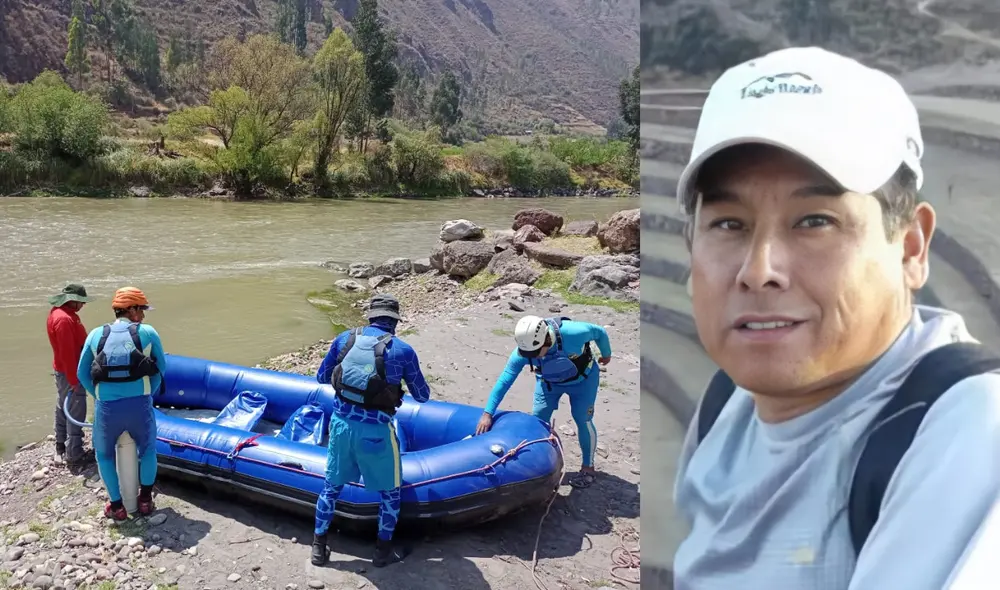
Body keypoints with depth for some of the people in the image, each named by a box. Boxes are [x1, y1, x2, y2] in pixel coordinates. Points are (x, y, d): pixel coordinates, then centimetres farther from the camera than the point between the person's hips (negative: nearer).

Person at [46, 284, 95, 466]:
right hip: (70, 373, -11)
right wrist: (74, 379, -23)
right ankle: (74, 454, 4)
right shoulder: (64, 319, -25)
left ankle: (61, 447, 34)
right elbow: (67, 353, -27)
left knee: (64, 409, 20)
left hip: (63, 370, 11)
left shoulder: (59, 313, 8)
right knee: (75, 412, -3)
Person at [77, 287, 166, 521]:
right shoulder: (148, 332, 4)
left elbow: (82, 374, 12)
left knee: (104, 455, 26)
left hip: (106, 407, 1)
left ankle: (117, 507, 28)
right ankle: (145, 500, 31)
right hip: (140, 405, -1)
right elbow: (160, 369, 7)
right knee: (147, 450, 26)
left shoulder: (96, 334, 10)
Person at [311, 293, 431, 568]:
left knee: (332, 485, 23)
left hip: (341, 423, 4)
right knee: (390, 491, 19)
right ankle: (383, 551, 31)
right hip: (375, 431, -4)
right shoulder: (403, 350, -9)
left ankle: (319, 547, 35)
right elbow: (423, 396, 3)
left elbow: (321, 377, 12)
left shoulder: (345, 338, 0)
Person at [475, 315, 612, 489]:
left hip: (582, 379, -3)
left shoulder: (572, 333, -42)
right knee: (538, 420, 0)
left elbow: (599, 332, -22)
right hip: (549, 381, 3)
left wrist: (606, 355, -1)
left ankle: (588, 467, 18)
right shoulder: (521, 353, -34)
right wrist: (487, 413, -36)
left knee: (583, 420, -2)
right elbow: (504, 380, -30)